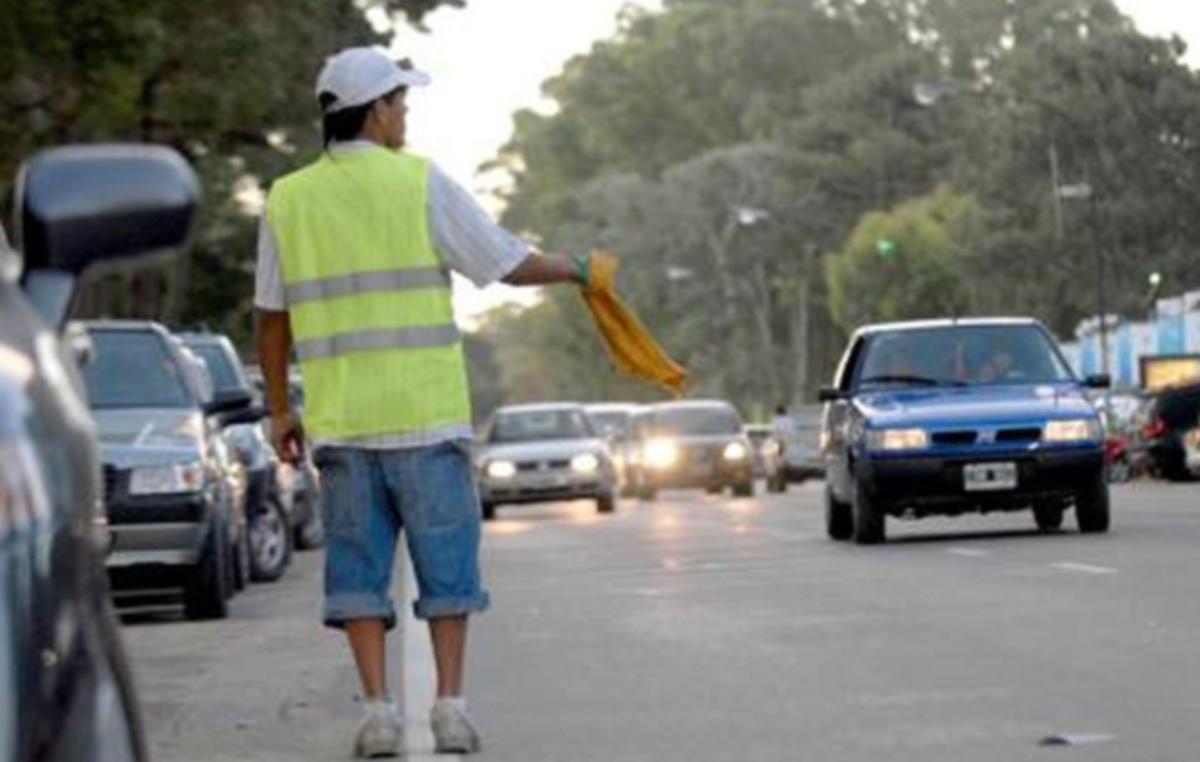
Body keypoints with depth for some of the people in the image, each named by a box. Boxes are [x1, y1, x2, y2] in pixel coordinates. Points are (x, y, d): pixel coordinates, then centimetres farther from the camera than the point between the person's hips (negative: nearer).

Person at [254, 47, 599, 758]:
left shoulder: (288, 199, 6)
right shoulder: (420, 183, -4)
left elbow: (272, 318, 10)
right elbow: (511, 264, -1)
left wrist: (280, 409, 18)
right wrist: (575, 269, 18)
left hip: (339, 421, 3)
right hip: (426, 413, -3)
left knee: (359, 565, 6)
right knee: (446, 564, 7)